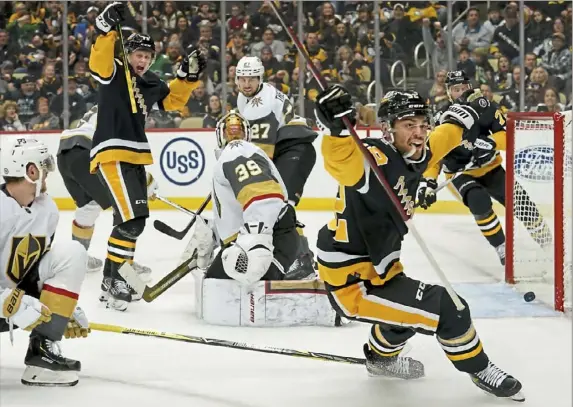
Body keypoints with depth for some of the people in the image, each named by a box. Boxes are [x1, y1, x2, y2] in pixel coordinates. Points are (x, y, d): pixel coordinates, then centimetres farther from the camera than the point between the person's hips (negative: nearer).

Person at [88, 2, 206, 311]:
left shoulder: (149, 84, 16)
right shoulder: (114, 72, -5)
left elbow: (173, 99, 27)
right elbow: (98, 63, -26)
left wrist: (188, 75, 14)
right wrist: (108, 30, -36)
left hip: (135, 157, 9)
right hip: (112, 155, -9)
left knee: (132, 221, 16)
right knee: (132, 220, -20)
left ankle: (114, 277, 29)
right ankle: (112, 279, -15)